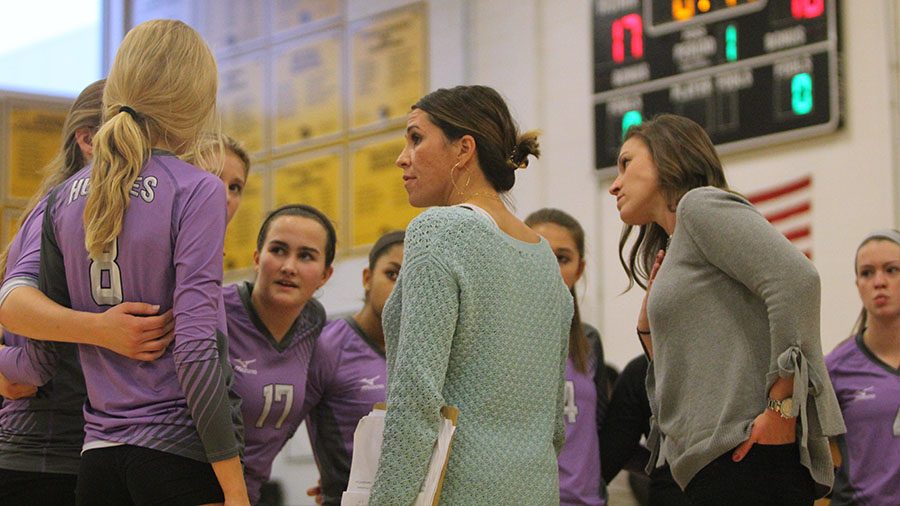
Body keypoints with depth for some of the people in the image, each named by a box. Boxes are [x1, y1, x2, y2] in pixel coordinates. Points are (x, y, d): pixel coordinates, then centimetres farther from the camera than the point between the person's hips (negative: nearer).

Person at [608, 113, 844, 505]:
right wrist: (648, 326, 12)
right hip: (712, 467, 9)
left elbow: (796, 280, -18)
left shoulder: (701, 204, 0)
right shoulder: (677, 249, 26)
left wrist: (782, 409, -20)